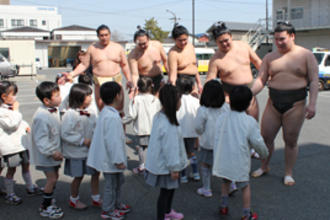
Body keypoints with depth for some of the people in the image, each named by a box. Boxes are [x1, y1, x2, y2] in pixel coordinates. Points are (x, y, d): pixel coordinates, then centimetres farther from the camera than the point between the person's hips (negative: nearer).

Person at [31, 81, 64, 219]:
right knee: (52, 178, -5)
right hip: (45, 154, -9)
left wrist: (57, 151, 14)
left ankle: (48, 202, 32)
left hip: (54, 152, 9)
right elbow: (41, 139, -26)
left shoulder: (55, 110, 2)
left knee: (54, 177, 16)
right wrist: (52, 152, -25)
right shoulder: (41, 117, -27)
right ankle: (45, 208, 9)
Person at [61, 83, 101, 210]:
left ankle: (96, 198, 30)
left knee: (95, 172, 12)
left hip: (90, 150, 7)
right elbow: (65, 134, -22)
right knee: (78, 176, 7)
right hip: (76, 152, -6)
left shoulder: (90, 113, 1)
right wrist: (83, 141, -21)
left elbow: (95, 129, 12)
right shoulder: (70, 115, -19)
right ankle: (74, 200, 30)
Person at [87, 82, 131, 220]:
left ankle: (117, 204, 42)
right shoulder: (112, 117, -27)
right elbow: (113, 141, -28)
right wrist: (118, 160, -22)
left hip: (109, 157, 10)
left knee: (118, 180, 24)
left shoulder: (105, 112, 7)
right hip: (111, 160, -10)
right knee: (111, 184, 7)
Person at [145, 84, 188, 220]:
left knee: (171, 188, 26)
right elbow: (170, 148, -27)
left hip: (161, 162, 10)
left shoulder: (159, 116, 0)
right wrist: (174, 168, -17)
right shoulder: (168, 126, -31)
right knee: (165, 191, 9)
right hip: (165, 166, -10)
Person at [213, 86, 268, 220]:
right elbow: (257, 142, -10)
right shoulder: (250, 121, -15)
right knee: (245, 186, 16)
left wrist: (217, 157, 10)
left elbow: (217, 139, -1)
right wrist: (264, 153, 11)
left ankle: (223, 207, 38)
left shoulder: (221, 118, -6)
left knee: (225, 181, 27)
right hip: (240, 162, -3)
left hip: (223, 160, 3)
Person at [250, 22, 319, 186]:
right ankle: (264, 167, 29)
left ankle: (288, 174, 20)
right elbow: (261, 80, 2)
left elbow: (314, 81, -4)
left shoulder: (306, 55, 0)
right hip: (273, 103, 3)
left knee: (291, 141, 4)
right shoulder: (270, 57, 7)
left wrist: (312, 103, -14)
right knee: (266, 136, 6)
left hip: (295, 104, -3)